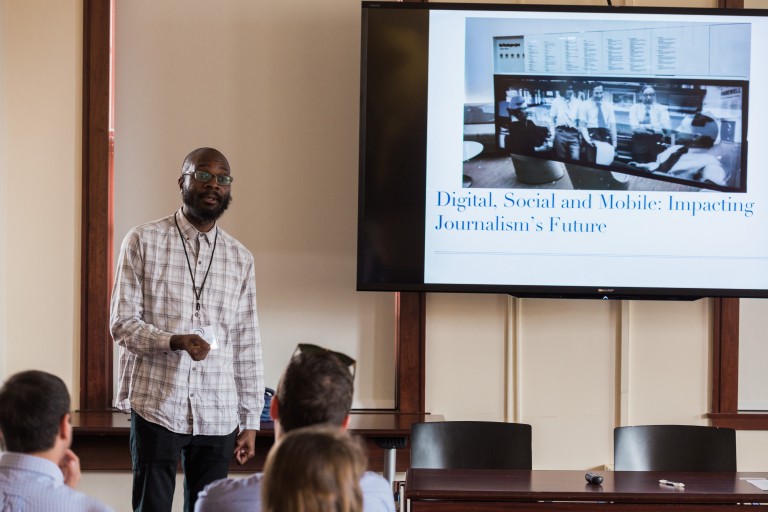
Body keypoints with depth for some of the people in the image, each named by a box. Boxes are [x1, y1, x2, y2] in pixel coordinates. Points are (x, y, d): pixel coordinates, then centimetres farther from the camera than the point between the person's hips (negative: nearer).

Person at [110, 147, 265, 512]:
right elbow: (122, 324, -3)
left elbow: (247, 345, 12)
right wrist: (174, 341, -21)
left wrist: (250, 421, 8)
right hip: (156, 406, -3)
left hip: (217, 415, 3)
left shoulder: (240, 259, 11)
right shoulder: (144, 242, 1)